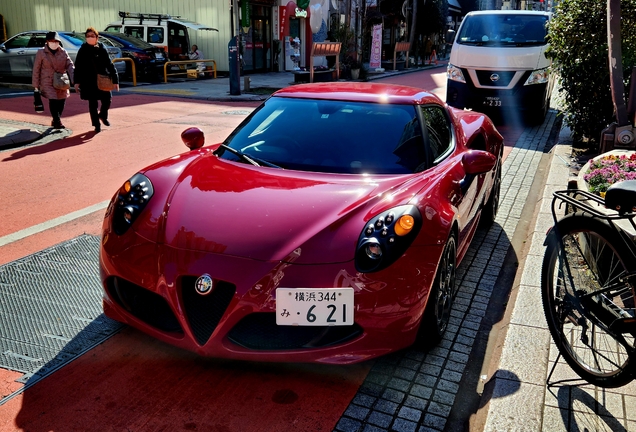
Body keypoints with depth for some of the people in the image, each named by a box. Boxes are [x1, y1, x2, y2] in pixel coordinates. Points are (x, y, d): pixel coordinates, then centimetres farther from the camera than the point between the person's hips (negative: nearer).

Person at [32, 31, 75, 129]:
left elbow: (69, 65, -3)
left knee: (61, 101, 8)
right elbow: (36, 70, -1)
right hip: (48, 82, -4)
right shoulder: (41, 53, -4)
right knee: (53, 100, -17)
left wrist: (74, 79, -21)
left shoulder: (63, 52, 3)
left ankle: (55, 120, 27)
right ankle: (57, 122, -9)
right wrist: (36, 85, -2)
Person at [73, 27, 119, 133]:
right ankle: (96, 124, 17)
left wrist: (115, 80, -4)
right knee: (93, 104, 4)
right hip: (89, 81, 0)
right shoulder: (83, 50, 1)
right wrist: (77, 82, 0)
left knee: (107, 100, 0)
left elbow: (109, 64, 1)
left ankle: (103, 115, 32)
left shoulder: (102, 49, 1)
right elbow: (78, 67, 4)